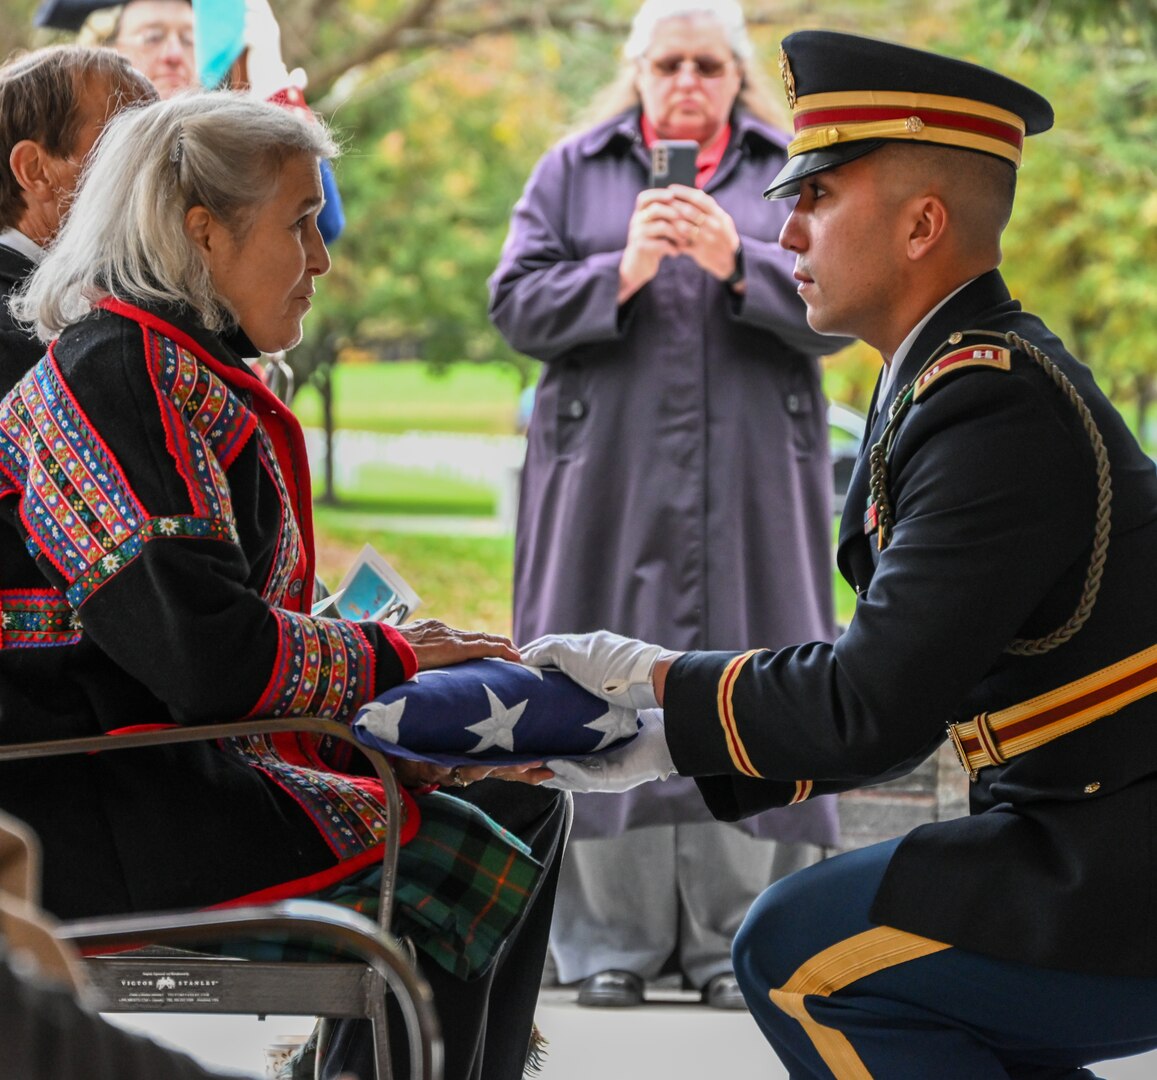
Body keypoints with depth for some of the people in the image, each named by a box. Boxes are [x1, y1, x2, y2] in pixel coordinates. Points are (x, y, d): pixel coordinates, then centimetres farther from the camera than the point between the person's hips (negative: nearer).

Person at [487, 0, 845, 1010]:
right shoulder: (572, 172, 12)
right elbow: (516, 303, 2)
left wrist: (739, 265, -15)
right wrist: (623, 271, -13)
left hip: (751, 488, 0)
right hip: (607, 476, 0)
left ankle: (733, 941, 2)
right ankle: (612, 940, 2)